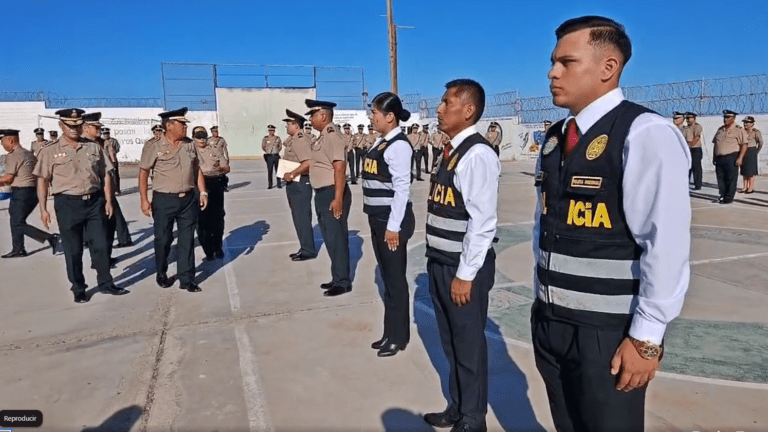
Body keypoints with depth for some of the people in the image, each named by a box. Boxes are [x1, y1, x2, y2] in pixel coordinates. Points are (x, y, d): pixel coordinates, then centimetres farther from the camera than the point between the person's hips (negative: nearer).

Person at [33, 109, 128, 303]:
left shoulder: (94, 148, 7)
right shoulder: (50, 151, 0)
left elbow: (105, 175, 9)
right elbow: (42, 180, 0)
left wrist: (108, 201, 2)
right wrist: (43, 209, -5)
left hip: (94, 202, 2)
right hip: (67, 204, -2)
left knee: (100, 245, 6)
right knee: (73, 250, 6)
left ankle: (106, 283, 20)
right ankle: (78, 289, 20)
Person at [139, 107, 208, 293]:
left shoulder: (190, 145, 6)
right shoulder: (153, 147, -7)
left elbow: (197, 169, 12)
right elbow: (143, 173, -4)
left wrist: (203, 192, 6)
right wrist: (144, 199, -9)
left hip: (188, 199, 3)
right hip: (164, 200, -3)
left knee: (187, 240, 5)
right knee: (163, 240, 8)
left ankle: (187, 279, 14)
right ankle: (161, 275, 31)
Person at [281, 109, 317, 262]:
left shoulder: (300, 140, -16)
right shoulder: (294, 140, 15)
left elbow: (308, 163, -29)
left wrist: (291, 174, -22)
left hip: (299, 183, -11)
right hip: (294, 184, 11)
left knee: (302, 217, -4)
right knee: (299, 217, 15)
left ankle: (308, 250, 5)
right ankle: (305, 248, 24)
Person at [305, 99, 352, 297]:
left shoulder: (332, 136, -15)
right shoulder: (323, 136, 14)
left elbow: (339, 169, -22)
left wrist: (338, 198, -26)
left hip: (332, 193, -10)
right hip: (323, 194, 10)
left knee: (337, 238, -1)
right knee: (330, 238, 17)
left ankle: (343, 282, 11)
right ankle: (337, 278, 29)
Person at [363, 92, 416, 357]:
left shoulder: (399, 145, -15)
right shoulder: (381, 143, 12)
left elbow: (402, 187, -19)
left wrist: (394, 226, -20)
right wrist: (379, 221, 16)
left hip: (392, 219, -9)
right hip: (377, 218, 9)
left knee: (396, 279, 4)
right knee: (386, 277, 16)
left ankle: (398, 337, 20)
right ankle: (390, 332, 30)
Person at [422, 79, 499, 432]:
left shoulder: (478, 154, -17)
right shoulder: (451, 151, 11)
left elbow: (482, 221, -21)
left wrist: (465, 274, -18)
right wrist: (437, 262, 12)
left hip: (464, 267, -9)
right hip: (440, 262, 9)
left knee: (469, 345, 9)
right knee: (450, 343, 21)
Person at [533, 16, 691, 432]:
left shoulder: (646, 134, -14)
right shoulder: (553, 139, 7)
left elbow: (667, 245, -18)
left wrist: (645, 338, -16)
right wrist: (540, 298, 13)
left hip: (609, 332, -6)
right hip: (549, 321, 7)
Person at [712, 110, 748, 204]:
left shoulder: (739, 130, -2)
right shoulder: (720, 130, 17)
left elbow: (744, 145, -8)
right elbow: (715, 144, 21)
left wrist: (740, 158, -15)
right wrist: (714, 157, 16)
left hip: (731, 157, -6)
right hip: (719, 158, 6)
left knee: (731, 179, -1)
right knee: (720, 178, 8)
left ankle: (729, 198, 4)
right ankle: (722, 196, 17)